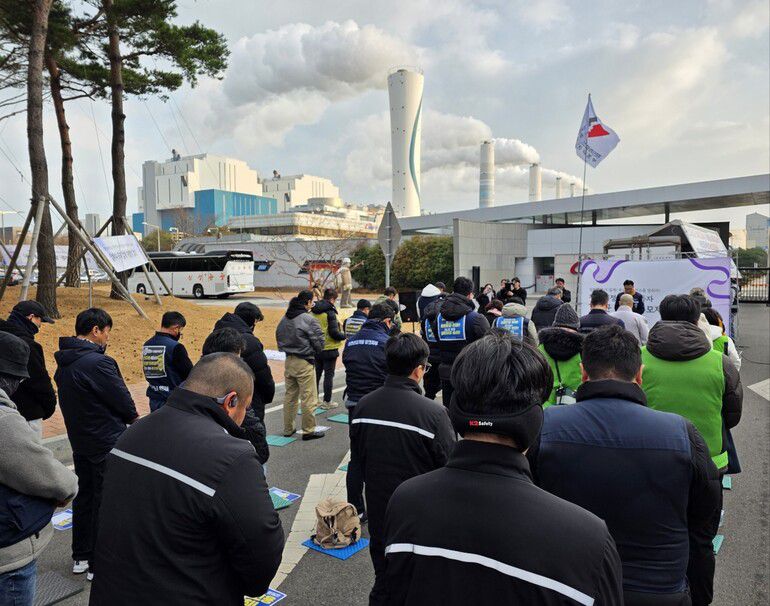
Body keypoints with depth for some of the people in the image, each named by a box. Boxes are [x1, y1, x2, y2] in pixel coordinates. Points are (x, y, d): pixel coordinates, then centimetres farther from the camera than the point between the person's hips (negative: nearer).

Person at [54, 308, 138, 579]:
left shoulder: (64, 362, 5)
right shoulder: (97, 362, -24)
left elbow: (69, 399, 9)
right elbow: (122, 399, -19)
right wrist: (133, 418, 4)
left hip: (80, 440, 9)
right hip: (107, 443, -8)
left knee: (84, 496, 19)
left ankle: (81, 556, 32)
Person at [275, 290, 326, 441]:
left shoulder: (284, 319, 6)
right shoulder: (309, 319, -16)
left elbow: (279, 337, 13)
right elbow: (319, 342, -13)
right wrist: (314, 354, 5)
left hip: (288, 361, 8)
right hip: (304, 363, -7)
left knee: (290, 396, 17)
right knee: (308, 398, 2)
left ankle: (288, 429, 26)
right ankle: (308, 431, 9)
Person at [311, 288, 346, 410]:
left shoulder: (313, 312, 3)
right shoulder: (330, 312, -17)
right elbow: (334, 332, -19)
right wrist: (344, 336, -3)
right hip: (329, 349, -6)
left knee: (316, 374, 15)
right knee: (329, 375, 4)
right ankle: (327, 402, 9)